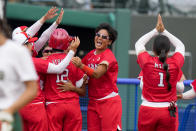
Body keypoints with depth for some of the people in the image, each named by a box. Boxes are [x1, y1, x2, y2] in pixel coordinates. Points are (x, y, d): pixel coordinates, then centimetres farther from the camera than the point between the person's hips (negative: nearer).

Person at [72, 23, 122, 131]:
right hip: (93, 102, 6)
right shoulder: (91, 54, 12)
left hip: (109, 101, -6)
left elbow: (97, 74, -25)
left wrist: (81, 66, -40)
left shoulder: (108, 56, -10)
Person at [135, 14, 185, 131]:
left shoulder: (147, 62, -7)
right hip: (168, 111, 1)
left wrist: (156, 30, 18)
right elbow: (180, 46, 16)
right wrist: (164, 31, 17)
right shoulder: (175, 64, -4)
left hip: (147, 110, 0)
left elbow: (139, 44, 13)